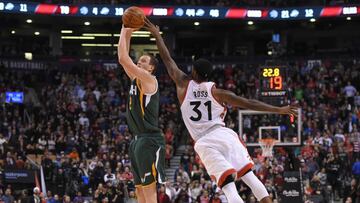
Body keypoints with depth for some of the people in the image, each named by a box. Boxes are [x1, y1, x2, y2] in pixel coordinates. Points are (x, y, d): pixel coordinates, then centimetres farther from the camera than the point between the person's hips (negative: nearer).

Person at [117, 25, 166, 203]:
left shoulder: (149, 79, -9)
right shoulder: (136, 80, 16)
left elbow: (123, 59, -16)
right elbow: (124, 60, 20)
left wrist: (124, 34, -6)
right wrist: (126, 33, 15)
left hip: (149, 141, -10)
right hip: (138, 140, 10)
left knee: (148, 188, -12)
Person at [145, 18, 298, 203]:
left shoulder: (183, 85, 7)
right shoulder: (217, 92, 6)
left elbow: (167, 60, 18)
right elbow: (248, 103, 3)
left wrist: (157, 36, 28)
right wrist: (279, 110, 6)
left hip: (204, 143, 0)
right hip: (224, 135, 0)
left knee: (229, 188, -9)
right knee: (250, 176, 7)